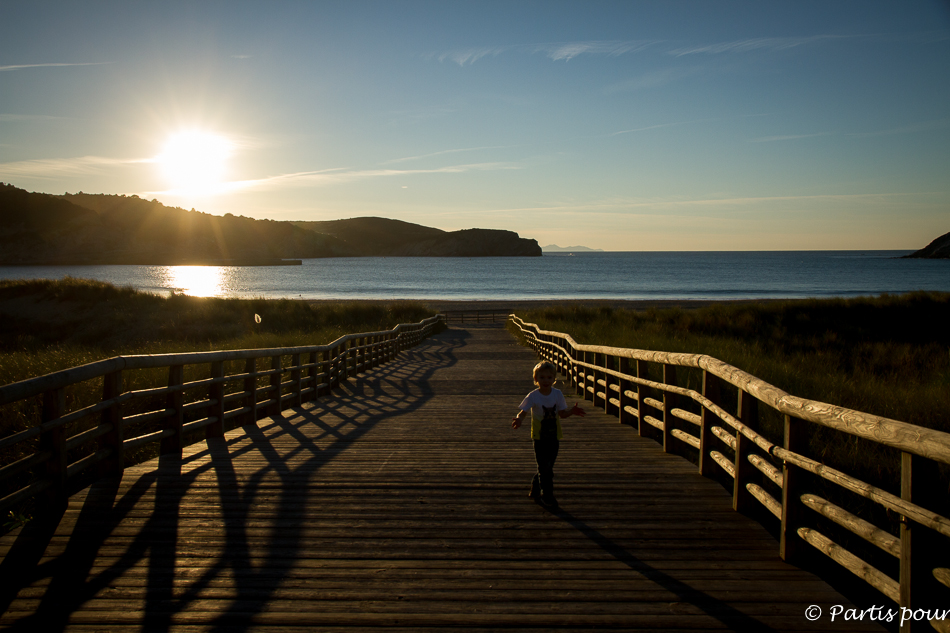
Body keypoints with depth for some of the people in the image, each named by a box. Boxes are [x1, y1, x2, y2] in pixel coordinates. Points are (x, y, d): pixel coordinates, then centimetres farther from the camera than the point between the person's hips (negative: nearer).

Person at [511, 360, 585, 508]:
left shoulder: (557, 394, -2)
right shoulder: (533, 396, -12)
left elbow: (562, 413, 1)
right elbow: (523, 411, -17)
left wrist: (572, 411, -19)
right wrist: (518, 419, -39)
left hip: (554, 437, 4)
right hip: (539, 437, -4)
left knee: (546, 467, 13)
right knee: (545, 468, -4)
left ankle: (535, 490, 32)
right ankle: (547, 496, 10)